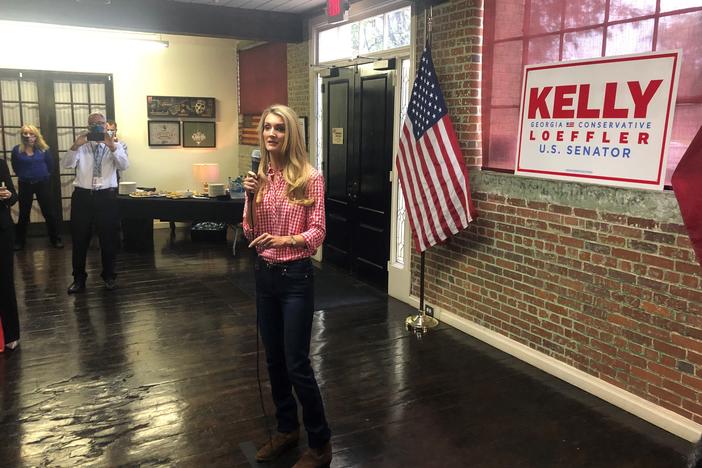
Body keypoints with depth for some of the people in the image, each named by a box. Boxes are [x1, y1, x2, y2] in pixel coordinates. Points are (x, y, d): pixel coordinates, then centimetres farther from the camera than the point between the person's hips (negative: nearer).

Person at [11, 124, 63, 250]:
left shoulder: (43, 149, -3)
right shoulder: (17, 150, -3)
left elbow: (50, 165, 4)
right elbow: (15, 168, 6)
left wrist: (44, 175, 6)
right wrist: (24, 176, 8)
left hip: (42, 184, 0)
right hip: (25, 185, 0)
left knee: (50, 213, 3)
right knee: (24, 214, 10)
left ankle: (56, 239, 14)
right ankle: (19, 241, 23)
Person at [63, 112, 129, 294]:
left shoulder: (115, 146, 6)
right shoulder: (81, 147, 7)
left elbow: (124, 165, -12)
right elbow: (67, 164, -8)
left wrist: (111, 146, -26)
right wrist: (75, 145, -23)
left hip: (106, 196, -1)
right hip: (82, 196, 1)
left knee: (109, 238, 8)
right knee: (80, 238, 8)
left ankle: (109, 276, 24)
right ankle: (79, 278, 21)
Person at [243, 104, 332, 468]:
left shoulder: (310, 178, -10)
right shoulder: (259, 177, 4)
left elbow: (317, 233, -11)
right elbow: (249, 234, 3)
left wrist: (285, 239, -28)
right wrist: (251, 198, -12)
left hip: (295, 277, -6)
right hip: (264, 275, 6)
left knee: (297, 364, -1)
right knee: (274, 359, 16)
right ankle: (286, 429, 35)